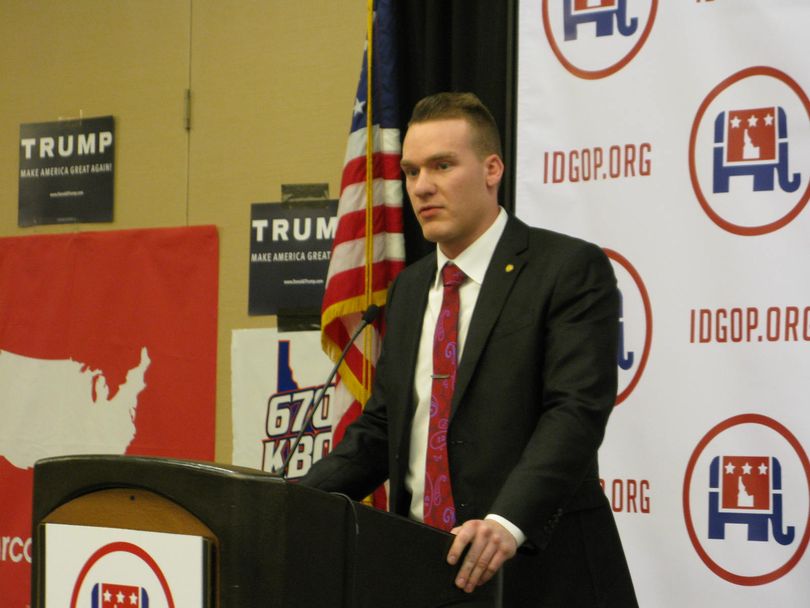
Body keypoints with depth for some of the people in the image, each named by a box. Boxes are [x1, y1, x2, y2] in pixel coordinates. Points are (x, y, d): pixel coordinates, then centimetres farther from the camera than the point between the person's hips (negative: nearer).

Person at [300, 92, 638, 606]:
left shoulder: (571, 269, -7)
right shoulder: (409, 289, 15)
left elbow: (577, 412, -18)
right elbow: (382, 426, 16)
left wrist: (508, 523, -32)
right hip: (422, 566, 6)